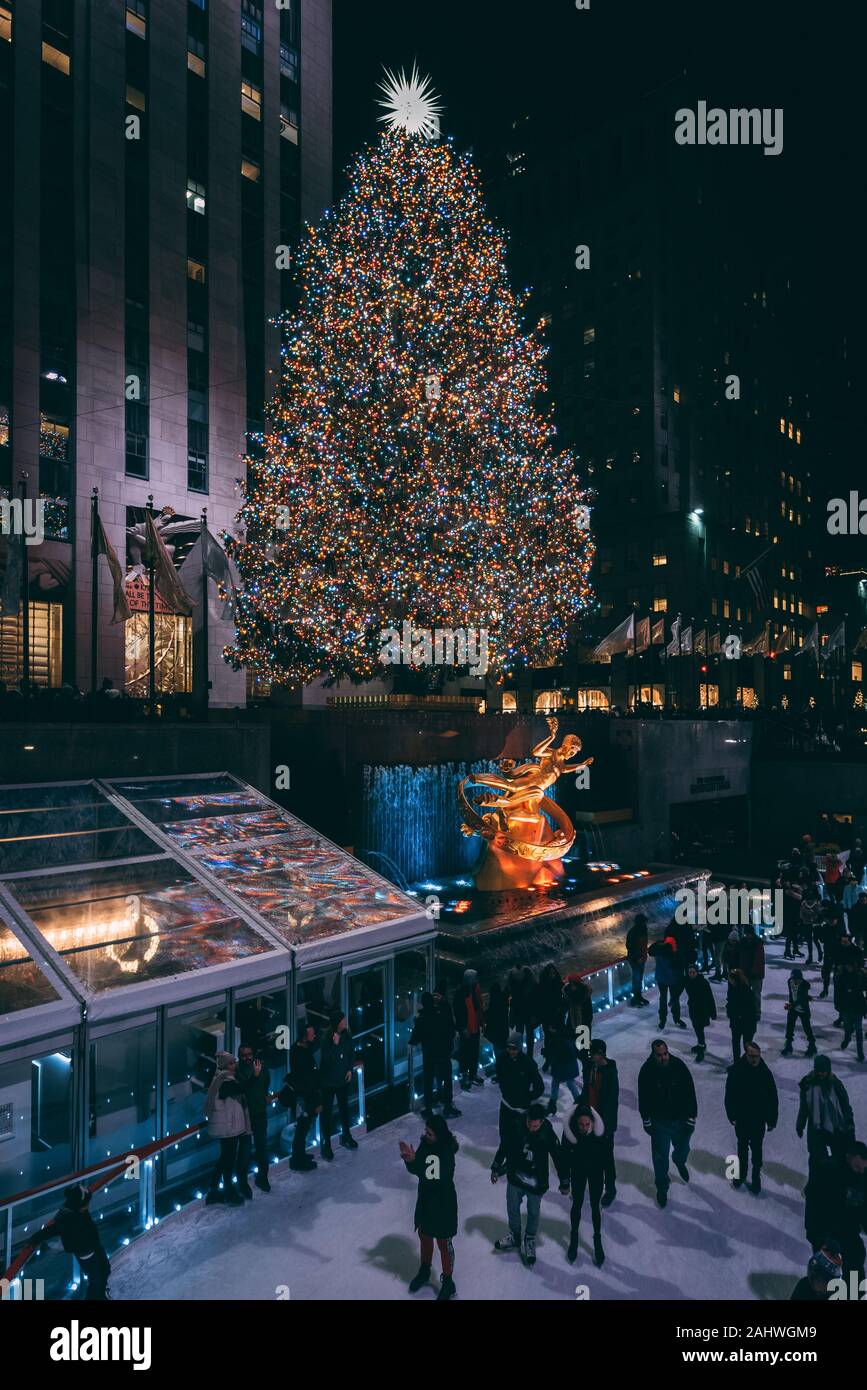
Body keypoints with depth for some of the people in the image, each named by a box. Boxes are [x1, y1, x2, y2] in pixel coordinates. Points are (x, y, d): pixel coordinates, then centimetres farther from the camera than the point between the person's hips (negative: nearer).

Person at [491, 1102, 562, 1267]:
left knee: (533, 1213, 14)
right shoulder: (517, 1128, -20)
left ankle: (529, 1241, 39)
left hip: (536, 1183, -2)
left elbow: (558, 1157, -10)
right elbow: (504, 1147, -4)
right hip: (515, 1178, 2)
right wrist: (496, 1168, 2)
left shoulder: (548, 1135, -24)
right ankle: (514, 1237, 44)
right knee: (512, 1209, 19)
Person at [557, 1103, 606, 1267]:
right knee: (577, 1204, 14)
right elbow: (564, 1157, -15)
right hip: (578, 1171, 0)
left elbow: (607, 1155, -12)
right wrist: (564, 1182, -7)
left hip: (596, 1171, 0)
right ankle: (574, 1238, 37)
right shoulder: (569, 1130, -29)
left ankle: (597, 1241, 31)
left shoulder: (599, 1130, -29)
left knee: (595, 1206, 10)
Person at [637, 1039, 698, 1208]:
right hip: (659, 1122, -1)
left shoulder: (679, 1066, -18)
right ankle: (662, 1187, 29)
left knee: (682, 1148, 22)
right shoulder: (647, 1071, -17)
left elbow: (690, 1092, -9)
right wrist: (646, 1120, 0)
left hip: (680, 1119, 1)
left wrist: (691, 1117, -7)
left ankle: (680, 1162, 57)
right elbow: (643, 1097, -5)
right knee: (660, 1156, 7)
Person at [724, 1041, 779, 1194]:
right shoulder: (735, 1071, -18)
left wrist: (772, 1120, -4)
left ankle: (756, 1178, 31)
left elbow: (773, 1098, -8)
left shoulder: (765, 1072, -17)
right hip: (741, 1118, 1)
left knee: (756, 1149, 13)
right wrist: (731, 1115, -6)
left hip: (759, 1119, -1)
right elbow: (729, 1095, -8)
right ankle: (741, 1173, 40)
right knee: (742, 1147, 20)